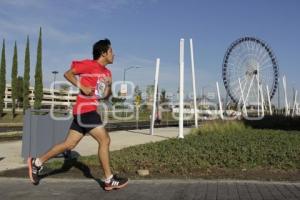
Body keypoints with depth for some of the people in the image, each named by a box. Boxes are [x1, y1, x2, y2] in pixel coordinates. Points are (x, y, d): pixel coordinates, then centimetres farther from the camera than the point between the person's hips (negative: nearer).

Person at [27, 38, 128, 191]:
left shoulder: (107, 72, 16)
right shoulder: (89, 64, -8)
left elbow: (105, 96, 19)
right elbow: (68, 74, -4)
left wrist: (109, 86, -2)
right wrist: (82, 87, -14)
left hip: (87, 110, 9)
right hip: (85, 109, -9)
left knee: (69, 144, 11)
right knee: (105, 140, -8)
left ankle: (37, 162, 22)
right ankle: (109, 180, 0)